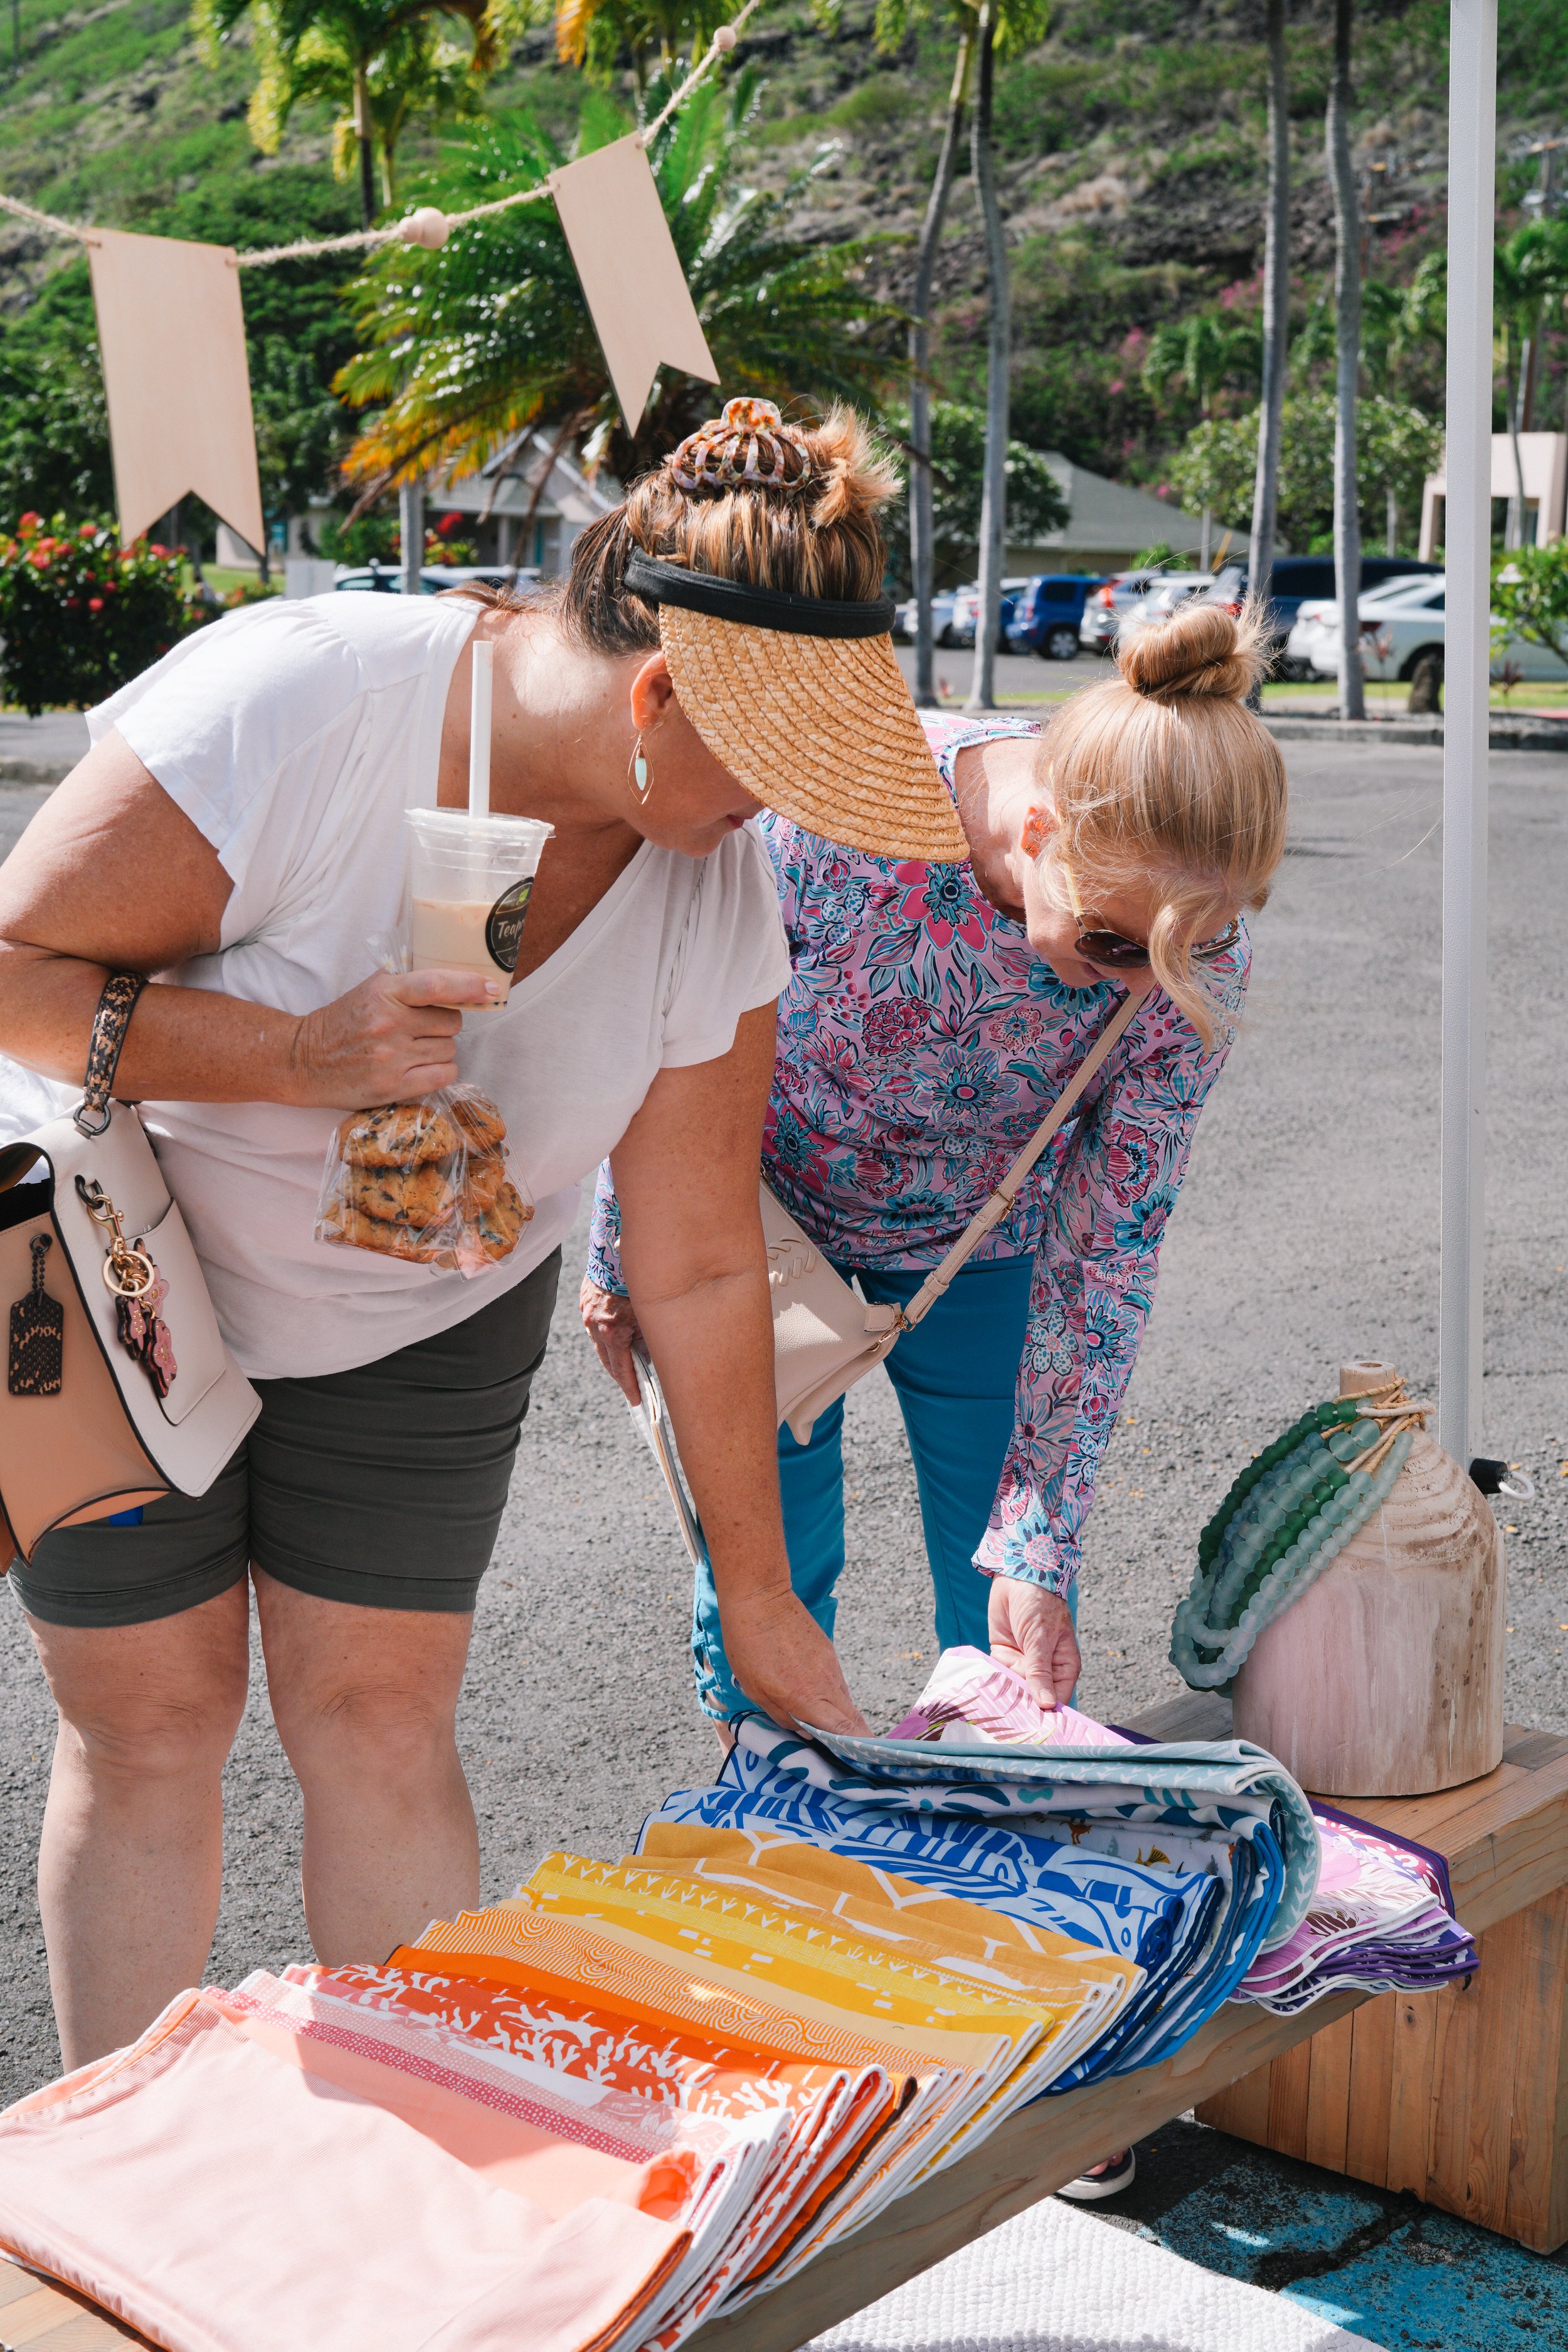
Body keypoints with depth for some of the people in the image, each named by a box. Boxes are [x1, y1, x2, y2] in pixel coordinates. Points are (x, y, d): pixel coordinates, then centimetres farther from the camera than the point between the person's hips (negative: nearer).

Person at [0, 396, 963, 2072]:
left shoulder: (715, 887, -17)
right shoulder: (289, 704, -32)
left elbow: (698, 1267, -9)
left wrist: (758, 1593, -4)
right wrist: (296, 1057, -38)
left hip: (421, 1326, 3)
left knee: (383, 1722, 2)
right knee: (145, 1725, 3)